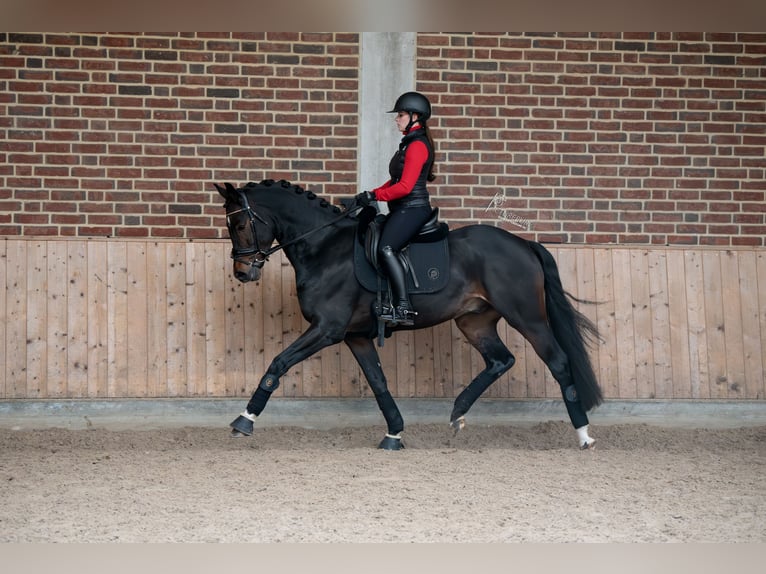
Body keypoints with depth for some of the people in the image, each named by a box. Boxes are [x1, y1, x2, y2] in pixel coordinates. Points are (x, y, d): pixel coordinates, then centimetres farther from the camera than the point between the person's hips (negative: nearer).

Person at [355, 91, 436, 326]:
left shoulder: (417, 146, -13)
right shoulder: (409, 143, 19)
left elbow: (405, 186, -21)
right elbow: (397, 181, 21)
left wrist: (374, 196, -15)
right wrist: (372, 194, 9)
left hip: (412, 208, -11)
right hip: (403, 210, 11)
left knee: (386, 248, -27)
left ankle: (403, 307, -32)